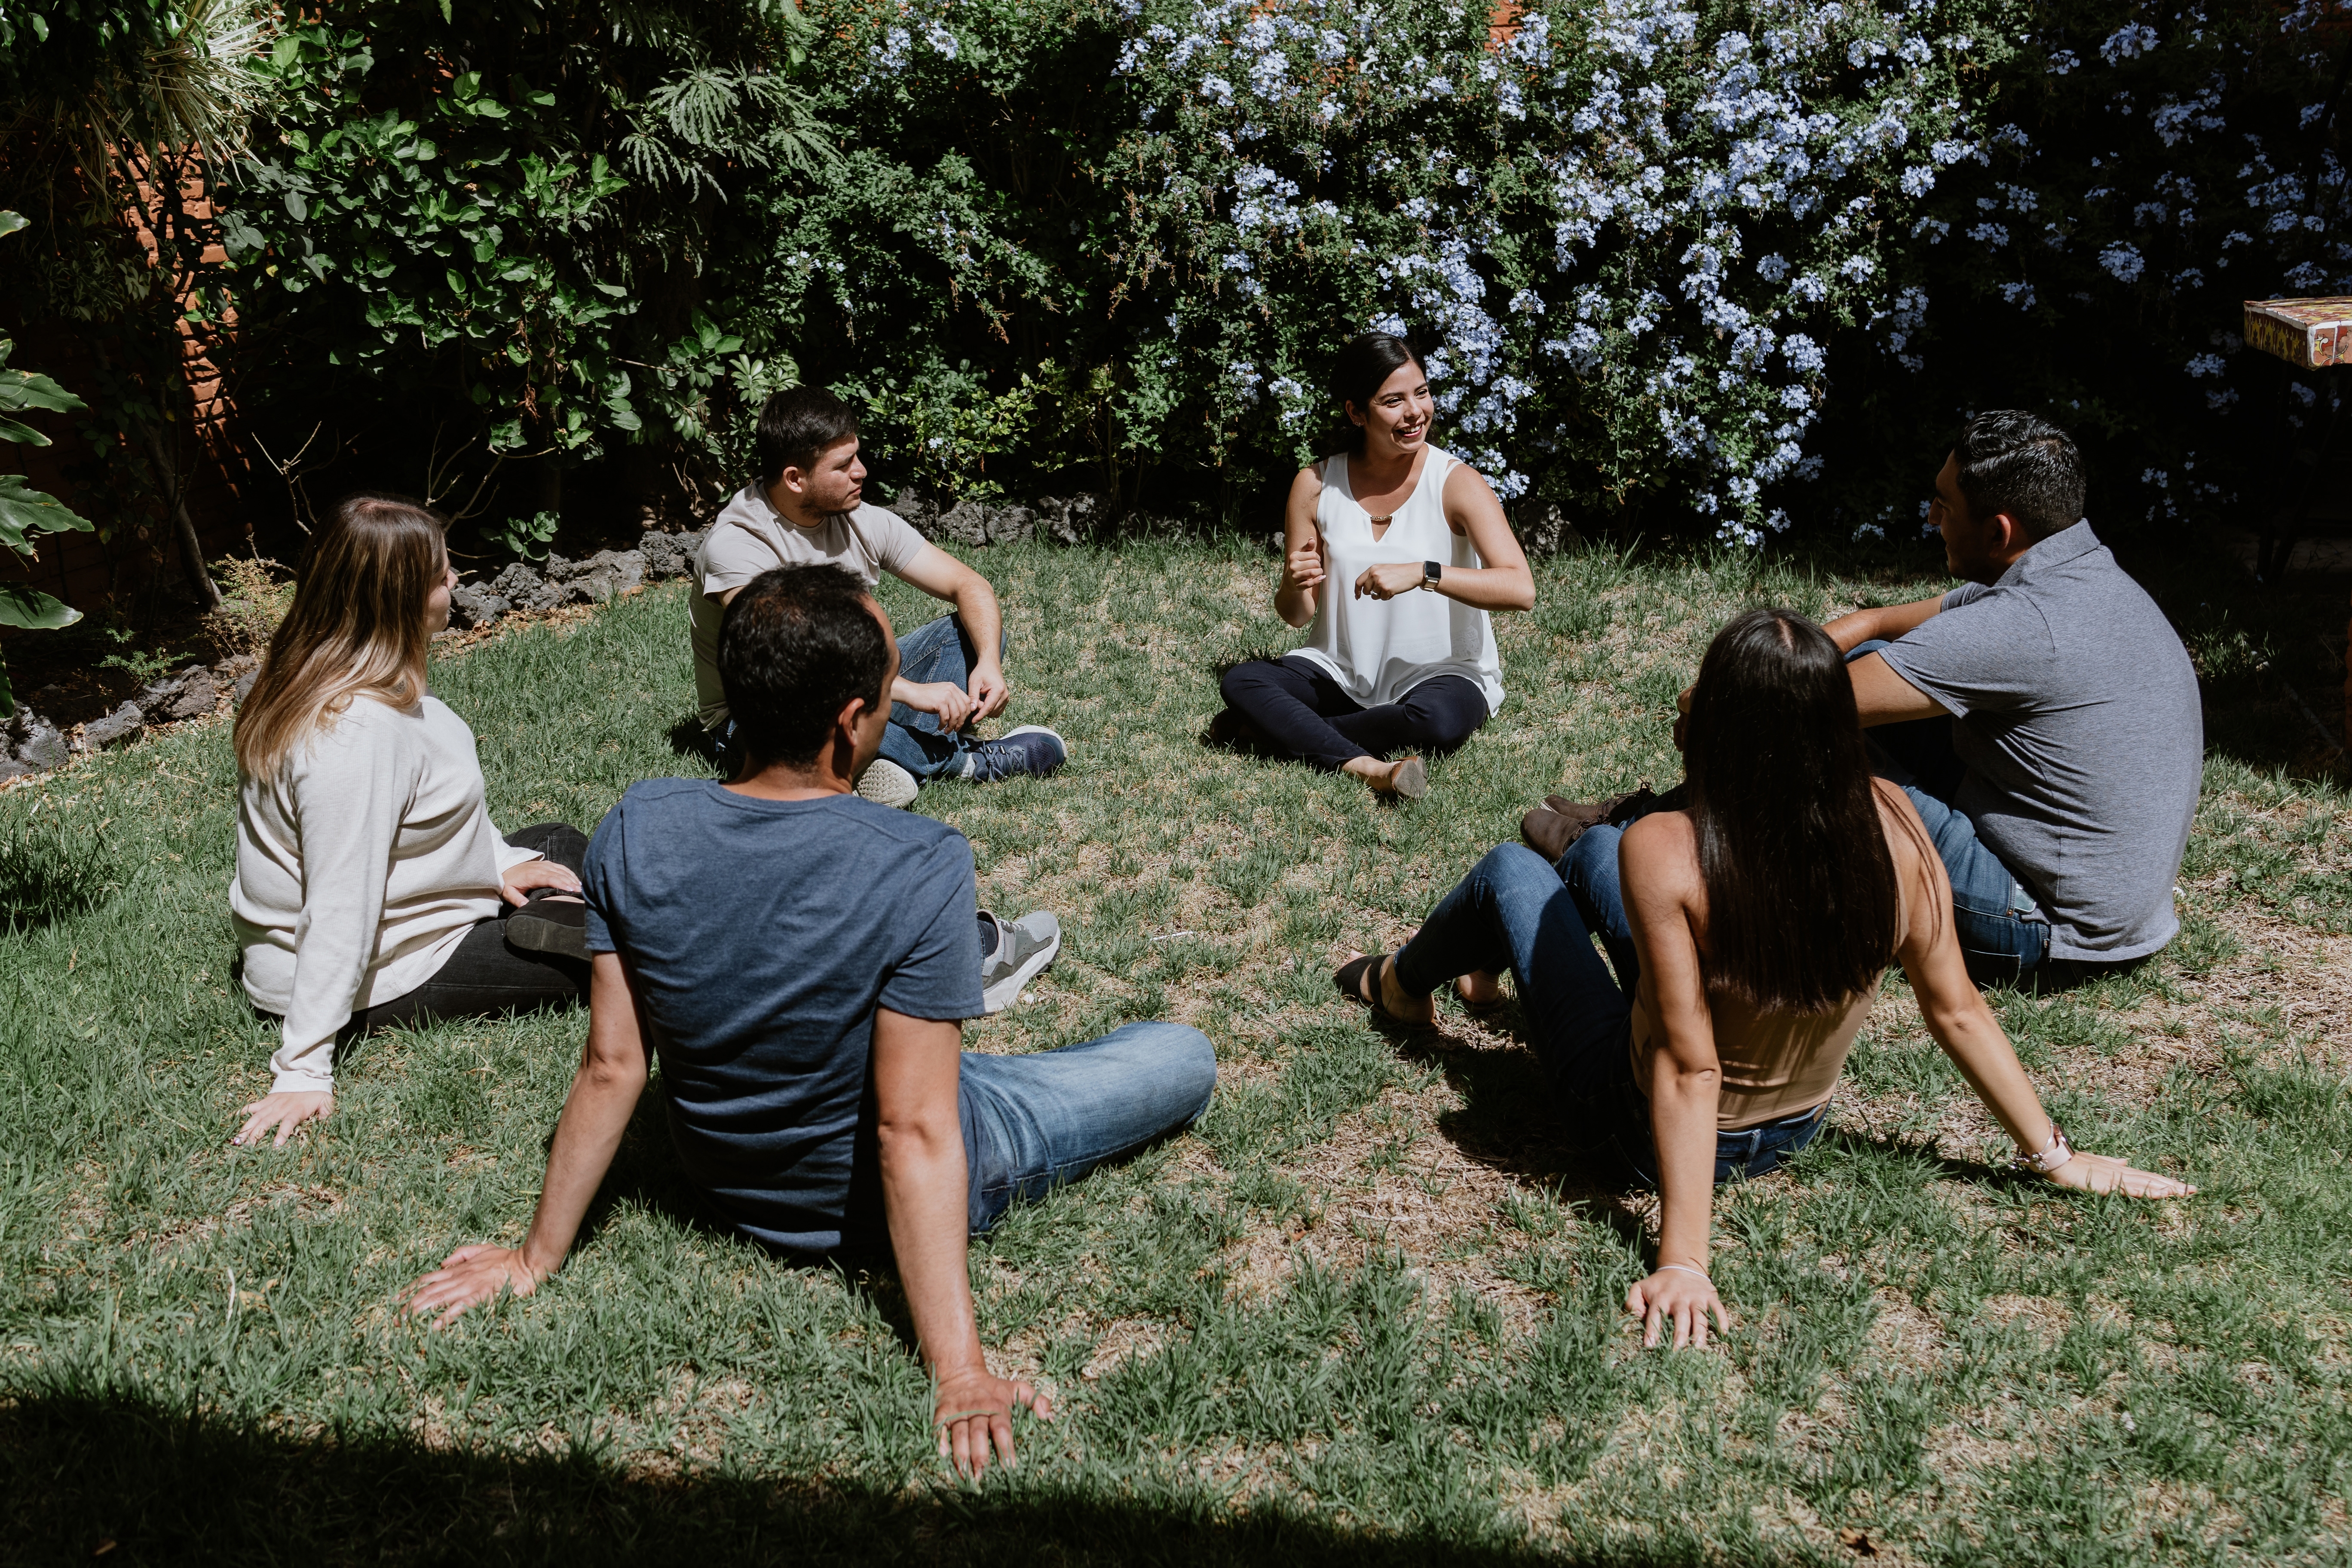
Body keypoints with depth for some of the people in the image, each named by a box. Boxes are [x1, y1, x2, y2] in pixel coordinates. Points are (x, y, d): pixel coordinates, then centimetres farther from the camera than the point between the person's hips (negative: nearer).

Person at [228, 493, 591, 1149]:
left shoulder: (316, 671, -3)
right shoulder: (357, 732, -34)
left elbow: (433, 793, 12)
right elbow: (339, 910, -34)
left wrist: (498, 863, 9)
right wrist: (304, 1073, -31)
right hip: (376, 981, -10)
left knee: (561, 844, 20)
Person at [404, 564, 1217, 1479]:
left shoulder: (636, 830, -20)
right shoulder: (920, 868, -34)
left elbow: (610, 1070, -13)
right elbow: (915, 1137, -33)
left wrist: (537, 1258, -1)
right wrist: (959, 1376, -28)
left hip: (722, 1176, 5)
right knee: (1187, 1058, 11)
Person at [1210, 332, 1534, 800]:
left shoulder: (1456, 483, -11)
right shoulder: (1316, 485, -1)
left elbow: (1521, 589, -23)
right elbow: (1297, 616, 5)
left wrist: (1423, 574, -34)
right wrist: (1295, 589, -20)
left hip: (1440, 674, -2)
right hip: (1340, 670, 3)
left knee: (1441, 720, -36)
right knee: (1241, 682, -21)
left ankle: (1278, 731, -18)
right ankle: (1367, 766, -32)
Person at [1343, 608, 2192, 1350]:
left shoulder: (1665, 854, -34)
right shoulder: (1893, 824, -21)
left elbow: (1688, 1071, -32)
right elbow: (1957, 1012, -14)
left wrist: (1683, 1261, -27)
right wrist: (2055, 1154, 0)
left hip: (1647, 1131, -5)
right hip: (1796, 1130, 5)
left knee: (1512, 871, 14)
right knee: (1600, 846, 22)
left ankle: (1404, 984, 47)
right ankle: (1484, 968, 55)